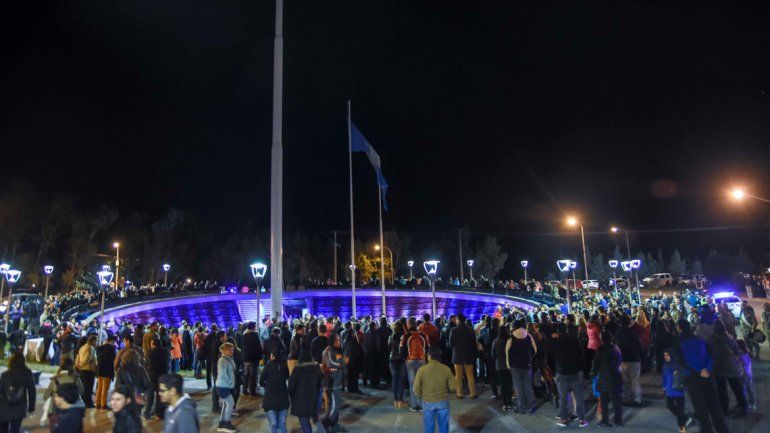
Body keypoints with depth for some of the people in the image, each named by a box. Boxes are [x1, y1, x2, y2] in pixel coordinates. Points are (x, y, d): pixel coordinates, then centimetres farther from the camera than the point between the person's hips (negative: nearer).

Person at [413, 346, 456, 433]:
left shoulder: (422, 369, -12)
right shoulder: (446, 369, -7)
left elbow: (416, 389, -9)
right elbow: (453, 387, -3)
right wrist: (455, 380, 18)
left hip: (428, 402, -1)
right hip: (443, 402, 2)